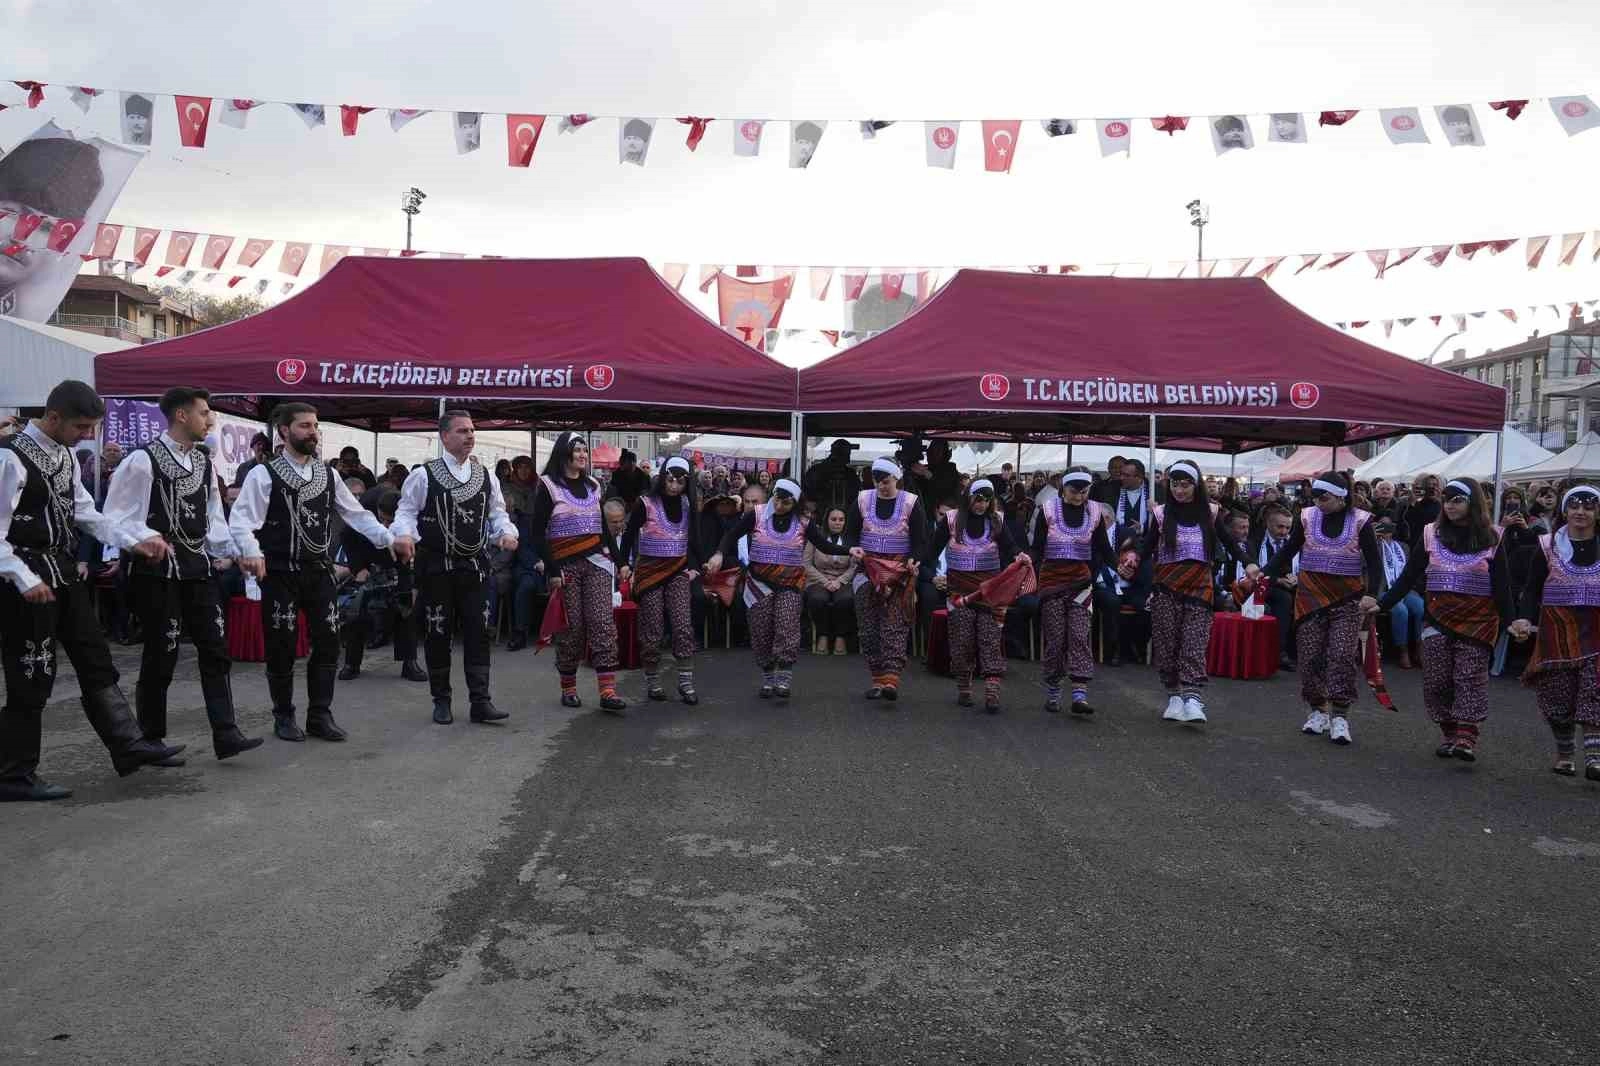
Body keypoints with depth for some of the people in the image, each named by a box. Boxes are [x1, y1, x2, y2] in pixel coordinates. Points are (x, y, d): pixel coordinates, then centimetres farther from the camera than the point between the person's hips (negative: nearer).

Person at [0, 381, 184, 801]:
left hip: (64, 571, 9)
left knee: (95, 661, 11)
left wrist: (134, 543, 6)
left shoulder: (66, 456, 10)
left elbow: (85, 514, 16)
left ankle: (128, 745, 18)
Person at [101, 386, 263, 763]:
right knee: (162, 656, 2)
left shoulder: (203, 461, 11)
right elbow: (117, 515, -9)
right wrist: (148, 539, -24)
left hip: (198, 568, 6)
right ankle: (151, 740, 18)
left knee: (216, 650, 1)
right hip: (158, 570, -6)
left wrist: (231, 550, 5)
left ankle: (225, 734, 3)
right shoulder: (143, 460, -10)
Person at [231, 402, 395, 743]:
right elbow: (241, 518, -14)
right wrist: (252, 552, -31)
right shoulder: (264, 474, -6)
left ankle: (320, 715, 16)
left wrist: (389, 539, -2)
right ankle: (284, 716, 20)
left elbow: (356, 514, 11)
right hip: (281, 573, -4)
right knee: (282, 647, 3)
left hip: (320, 571, 5)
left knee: (328, 642, 4)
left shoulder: (327, 475, 10)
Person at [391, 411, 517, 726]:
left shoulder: (486, 476, 8)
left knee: (478, 633, 0)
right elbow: (406, 512, -1)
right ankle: (441, 700, 18)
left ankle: (480, 701, 5)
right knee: (438, 634, 5)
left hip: (474, 566, 3)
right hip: (435, 567, -3)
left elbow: (498, 513, 13)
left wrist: (506, 532, -7)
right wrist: (404, 535, -21)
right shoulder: (423, 475, -3)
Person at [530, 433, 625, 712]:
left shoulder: (592, 485, 14)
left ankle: (607, 692, -11)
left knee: (603, 623, -7)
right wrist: (552, 570, -11)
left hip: (596, 563, 4)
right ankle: (568, 688, 17)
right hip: (565, 566, -4)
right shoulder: (548, 485, -1)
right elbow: (538, 533, -5)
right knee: (572, 628, 0)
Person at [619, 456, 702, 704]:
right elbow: (629, 534, 2)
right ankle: (652, 682, 15)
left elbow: (693, 538, 13)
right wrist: (624, 563, -7)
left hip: (678, 570, 3)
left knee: (683, 626, -8)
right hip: (650, 569, -2)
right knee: (652, 630, 1)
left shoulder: (687, 504, 4)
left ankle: (686, 682, -3)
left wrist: (694, 566, 3)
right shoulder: (646, 503, -7)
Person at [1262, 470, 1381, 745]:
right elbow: (1288, 550, 9)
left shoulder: (1360, 520, -4)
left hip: (1347, 597, -2)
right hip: (1311, 594, 3)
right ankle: (1318, 710, 17)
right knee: (1309, 655, 2)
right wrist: (1266, 573, -3)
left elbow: (1374, 561, -3)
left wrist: (1371, 593, -16)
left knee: (1343, 655, -9)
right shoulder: (1307, 517, 1)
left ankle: (1339, 716, -2)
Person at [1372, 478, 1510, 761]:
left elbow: (1501, 585, 2)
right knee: (1436, 680, 1)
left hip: (1477, 620, -3)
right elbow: (1409, 576, 6)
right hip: (1438, 617, 3)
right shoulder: (1431, 534, 5)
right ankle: (1450, 734, 12)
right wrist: (1382, 604, -2)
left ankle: (1467, 738, -11)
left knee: (1470, 677, -9)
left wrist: (1509, 621, -7)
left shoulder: (1491, 539, 1)